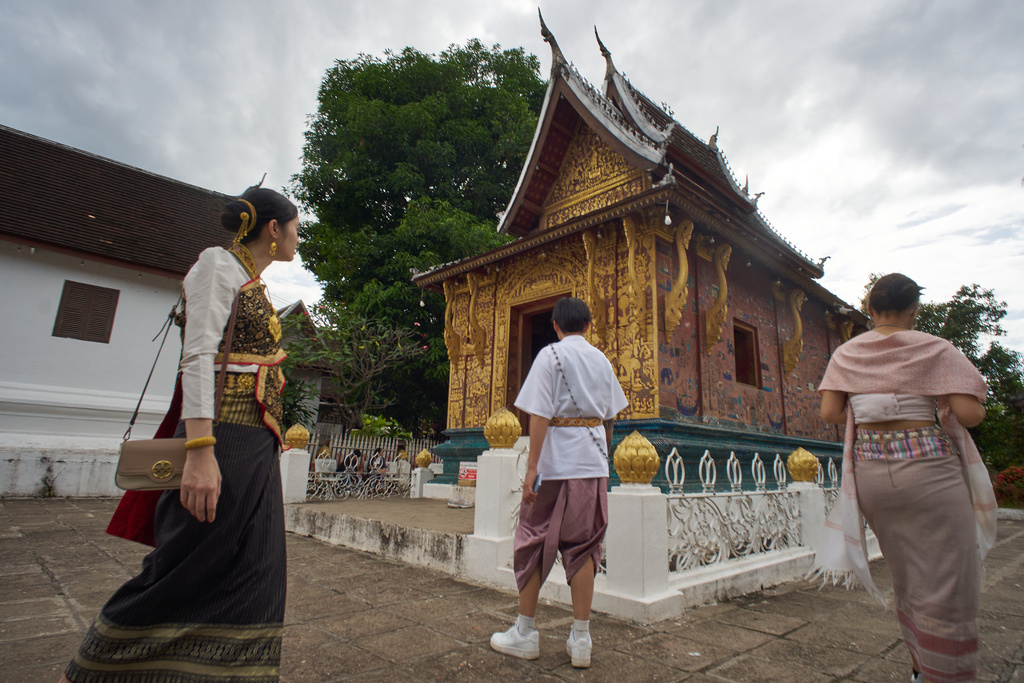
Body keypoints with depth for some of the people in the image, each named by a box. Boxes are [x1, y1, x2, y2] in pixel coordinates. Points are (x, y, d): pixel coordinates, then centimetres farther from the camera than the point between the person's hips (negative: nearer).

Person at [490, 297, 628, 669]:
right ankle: (581, 639, 15)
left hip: (555, 461, -5)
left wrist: (532, 466, -14)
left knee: (534, 541, 7)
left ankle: (525, 633, 19)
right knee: (583, 546, 10)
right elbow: (609, 418, 16)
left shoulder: (551, 354, -5)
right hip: (593, 462, 5)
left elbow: (539, 414, -14)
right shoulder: (601, 360, 11)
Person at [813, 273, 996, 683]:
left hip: (869, 467, 5)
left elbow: (829, 413, -2)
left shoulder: (846, 354, 4)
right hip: (926, 466, -4)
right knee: (946, 581, 4)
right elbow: (970, 414, -11)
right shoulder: (935, 350, -5)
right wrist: (935, 407, 9)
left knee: (907, 576, 20)